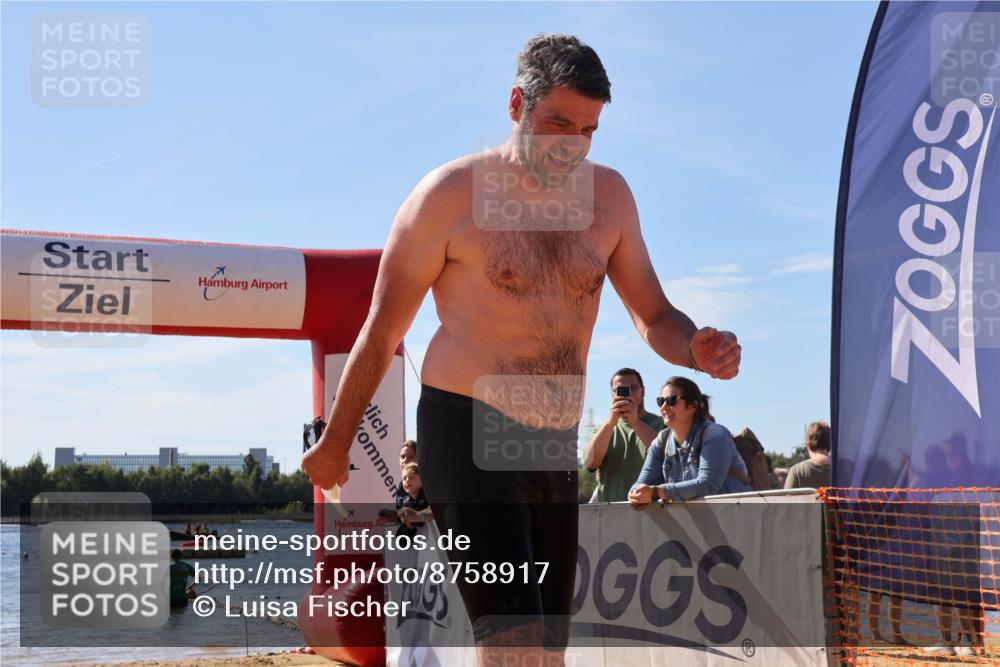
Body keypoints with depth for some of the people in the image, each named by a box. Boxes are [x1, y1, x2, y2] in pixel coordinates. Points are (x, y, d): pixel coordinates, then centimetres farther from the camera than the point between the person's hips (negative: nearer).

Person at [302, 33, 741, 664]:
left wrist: (696, 349, -12)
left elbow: (654, 316, 12)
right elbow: (383, 330, 0)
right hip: (467, 436, -6)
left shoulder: (608, 194, 5)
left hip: (555, 447, 6)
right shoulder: (451, 194, -8)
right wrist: (335, 441, 7)